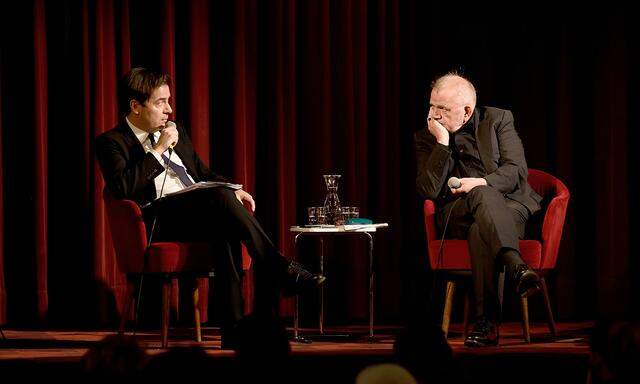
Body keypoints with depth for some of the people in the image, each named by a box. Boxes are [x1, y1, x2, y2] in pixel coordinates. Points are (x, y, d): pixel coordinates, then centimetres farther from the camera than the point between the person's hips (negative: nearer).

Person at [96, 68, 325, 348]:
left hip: (199, 215, 6)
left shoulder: (176, 132, 25)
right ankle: (281, 270, -31)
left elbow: (205, 175, 32)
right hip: (160, 222, -6)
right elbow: (122, 188, -14)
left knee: (225, 234, -32)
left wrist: (232, 191, 10)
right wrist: (159, 150, -9)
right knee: (219, 196, -33)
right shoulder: (110, 143, 4)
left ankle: (235, 328, -36)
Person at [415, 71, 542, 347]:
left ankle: (487, 321, -50)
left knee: (480, 229, -37)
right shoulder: (426, 138, 10)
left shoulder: (498, 120, 9)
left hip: (508, 205, 0)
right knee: (484, 197, -37)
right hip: (456, 215, 0)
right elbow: (428, 191, -4)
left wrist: (481, 183, -18)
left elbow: (516, 171, -1)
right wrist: (442, 143, -10)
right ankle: (517, 268, -58)